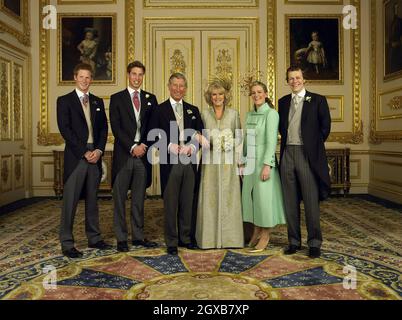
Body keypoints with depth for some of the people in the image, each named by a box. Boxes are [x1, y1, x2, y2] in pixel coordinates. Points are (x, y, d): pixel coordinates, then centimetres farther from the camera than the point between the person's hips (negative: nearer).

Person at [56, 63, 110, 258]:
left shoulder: (98, 102, 16)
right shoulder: (64, 101, 2)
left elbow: (104, 128, 11)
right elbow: (65, 129, -8)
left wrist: (99, 150, -5)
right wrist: (84, 152, -13)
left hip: (95, 156, 5)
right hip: (75, 157, -4)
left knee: (92, 200, 12)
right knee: (70, 201, -2)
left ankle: (94, 238, 21)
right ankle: (67, 244, 6)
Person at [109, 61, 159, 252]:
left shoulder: (150, 99, 12)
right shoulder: (117, 98, 4)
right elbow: (116, 128, -5)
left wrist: (144, 146, -6)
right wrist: (132, 147, -12)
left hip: (143, 154, 2)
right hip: (123, 155, -2)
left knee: (139, 199, 9)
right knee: (120, 199, 2)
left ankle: (138, 236, 18)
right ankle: (121, 238, 11)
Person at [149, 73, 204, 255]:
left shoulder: (193, 110, 14)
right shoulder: (160, 110, 3)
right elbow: (154, 137, -2)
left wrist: (191, 147, -10)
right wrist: (169, 146, -17)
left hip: (189, 162, 3)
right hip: (170, 163, -3)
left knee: (187, 203, 11)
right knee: (170, 204, 4)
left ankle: (185, 238, 25)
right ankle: (171, 242, 15)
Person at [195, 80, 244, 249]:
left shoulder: (233, 113, 7)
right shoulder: (204, 114, 7)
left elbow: (239, 136, 8)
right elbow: (200, 135, 10)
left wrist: (231, 143, -7)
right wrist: (203, 141, -10)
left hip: (228, 161, 0)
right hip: (210, 161, 0)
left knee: (228, 197, 2)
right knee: (209, 197, 1)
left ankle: (229, 237, 12)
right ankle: (210, 237, 10)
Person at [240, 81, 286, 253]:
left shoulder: (271, 113, -9)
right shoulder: (249, 115, 13)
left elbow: (271, 140, -16)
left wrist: (266, 165, -21)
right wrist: (243, 162, 11)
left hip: (264, 160, -7)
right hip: (250, 161, 7)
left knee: (264, 196, -2)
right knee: (250, 195, 9)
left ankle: (265, 235, 10)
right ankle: (256, 231, 21)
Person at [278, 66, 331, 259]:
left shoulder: (317, 100, 2)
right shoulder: (283, 102, 14)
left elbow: (325, 126, 3)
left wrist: (314, 146, 5)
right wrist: (287, 141, 9)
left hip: (307, 155, -4)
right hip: (287, 154, 4)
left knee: (311, 201, -1)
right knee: (290, 201, 8)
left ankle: (314, 243, 11)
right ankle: (294, 241, 18)